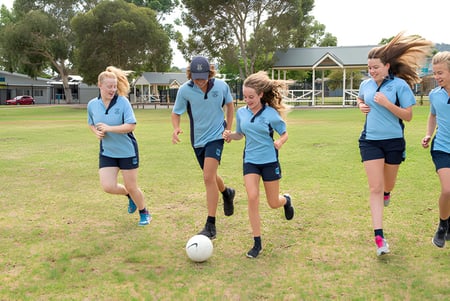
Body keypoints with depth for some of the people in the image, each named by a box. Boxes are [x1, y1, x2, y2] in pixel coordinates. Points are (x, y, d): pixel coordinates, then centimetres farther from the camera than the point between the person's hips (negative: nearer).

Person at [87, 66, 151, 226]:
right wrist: (96, 132, -6)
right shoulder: (92, 104, -1)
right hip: (107, 152, 4)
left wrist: (108, 128, -25)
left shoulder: (123, 102, -15)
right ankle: (129, 195, 27)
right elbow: (91, 124, 16)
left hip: (127, 151, -4)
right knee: (108, 186, -7)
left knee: (131, 187, 5)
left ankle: (144, 213, 32)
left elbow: (131, 126, -20)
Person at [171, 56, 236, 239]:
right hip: (198, 139, 3)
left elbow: (229, 105, 8)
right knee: (211, 177, 18)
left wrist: (228, 128, 3)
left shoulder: (221, 86, -12)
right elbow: (176, 113, -3)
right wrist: (176, 128, -23)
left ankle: (211, 226, -11)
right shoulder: (184, 90, -14)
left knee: (208, 177, -17)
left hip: (216, 136, -3)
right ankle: (227, 193, 54)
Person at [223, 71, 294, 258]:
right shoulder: (241, 112, -1)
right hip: (250, 161, 3)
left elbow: (284, 134, -1)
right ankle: (257, 243, -3)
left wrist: (280, 142, -21)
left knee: (274, 203, 7)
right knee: (252, 197, -14)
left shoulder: (271, 114, -12)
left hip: (270, 161, -2)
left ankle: (286, 201, 48)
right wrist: (230, 135, -7)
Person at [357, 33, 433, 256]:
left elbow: (408, 116, -13)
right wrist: (361, 106, 2)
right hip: (370, 141, 2)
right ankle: (379, 236, -6)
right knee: (375, 188, -6)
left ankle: (386, 193, 59)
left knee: (388, 184, 19)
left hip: (393, 141, -2)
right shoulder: (366, 84, 2)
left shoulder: (400, 85, -12)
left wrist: (387, 103, -24)